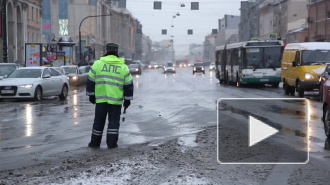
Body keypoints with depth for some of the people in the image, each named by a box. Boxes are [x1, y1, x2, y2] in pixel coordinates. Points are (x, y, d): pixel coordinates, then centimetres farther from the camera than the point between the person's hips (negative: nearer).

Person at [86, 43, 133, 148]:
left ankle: (95, 142, 17)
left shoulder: (98, 64, 2)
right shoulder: (123, 67, 4)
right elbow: (128, 85, 5)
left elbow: (90, 81, 4)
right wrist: (127, 99, 12)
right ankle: (112, 143, 4)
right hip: (116, 100, 0)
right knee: (114, 121, 7)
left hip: (101, 98, 0)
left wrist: (91, 95, 12)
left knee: (99, 121, 9)